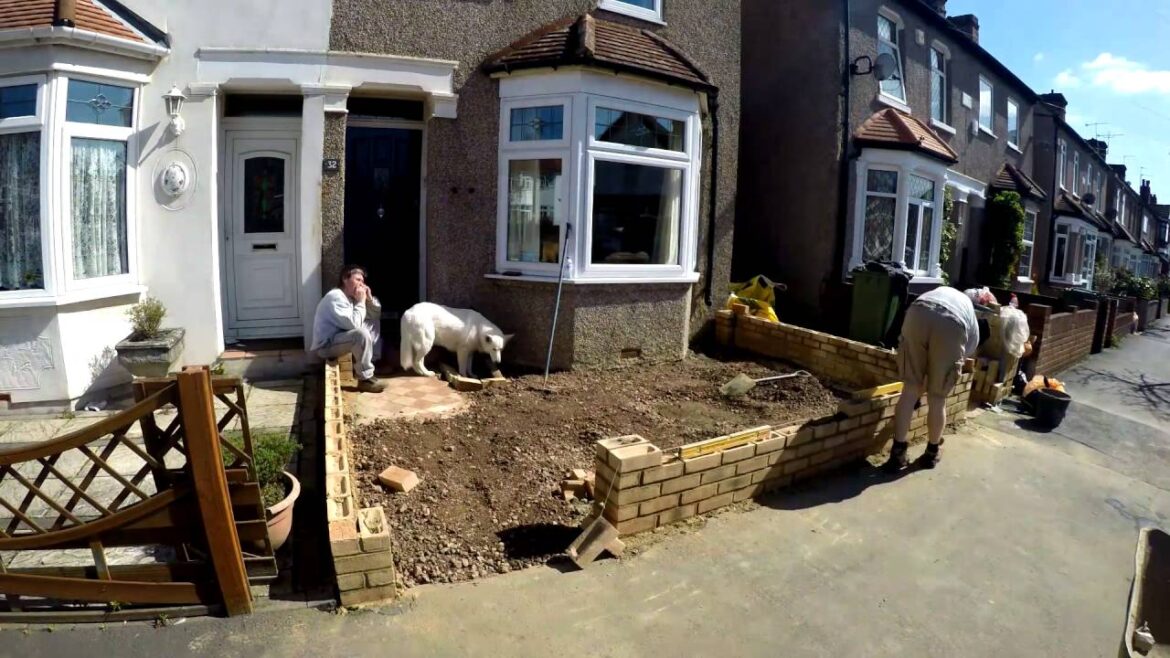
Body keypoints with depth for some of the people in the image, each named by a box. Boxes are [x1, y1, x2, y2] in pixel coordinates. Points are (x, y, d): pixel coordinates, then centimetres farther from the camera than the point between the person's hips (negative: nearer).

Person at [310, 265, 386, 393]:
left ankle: (374, 362, 10)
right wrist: (361, 302, -21)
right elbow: (354, 324, -32)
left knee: (372, 324, 12)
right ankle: (365, 379, -22)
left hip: (341, 337, 10)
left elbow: (376, 315, 13)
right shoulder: (335, 297, -21)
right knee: (362, 334, -32)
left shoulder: (352, 296, 8)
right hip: (326, 345, -10)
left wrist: (369, 299, -5)